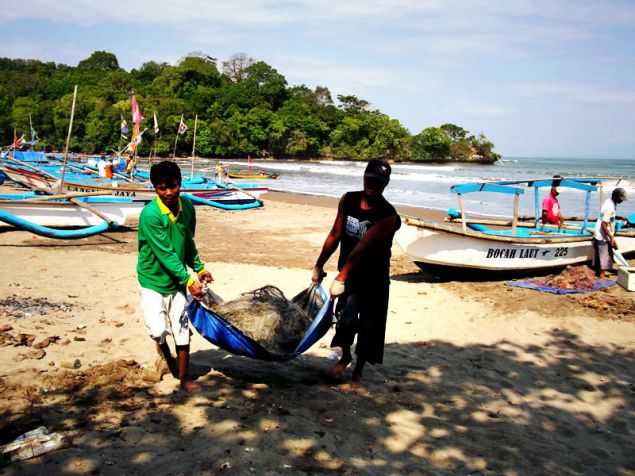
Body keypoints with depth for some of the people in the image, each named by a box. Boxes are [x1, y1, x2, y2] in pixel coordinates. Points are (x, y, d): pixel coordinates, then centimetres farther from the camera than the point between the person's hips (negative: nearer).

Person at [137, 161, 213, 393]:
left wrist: (199, 268, 9)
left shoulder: (187, 206, -3)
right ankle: (163, 350, 24)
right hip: (153, 280, -5)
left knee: (182, 330, 5)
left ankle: (184, 378, 20)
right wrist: (189, 280, -26)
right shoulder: (150, 214, -22)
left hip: (177, 280, 5)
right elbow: (165, 253, -24)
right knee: (158, 330, -12)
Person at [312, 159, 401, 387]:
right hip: (350, 274, 3)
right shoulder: (348, 200, -4)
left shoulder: (388, 216, -21)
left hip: (375, 279, -2)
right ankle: (345, 355, 22)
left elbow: (361, 248, -30)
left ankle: (358, 372, 27)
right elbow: (335, 235, 5)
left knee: (368, 327, 6)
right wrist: (319, 265, 9)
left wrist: (340, 278, -35)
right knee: (346, 319, -10)